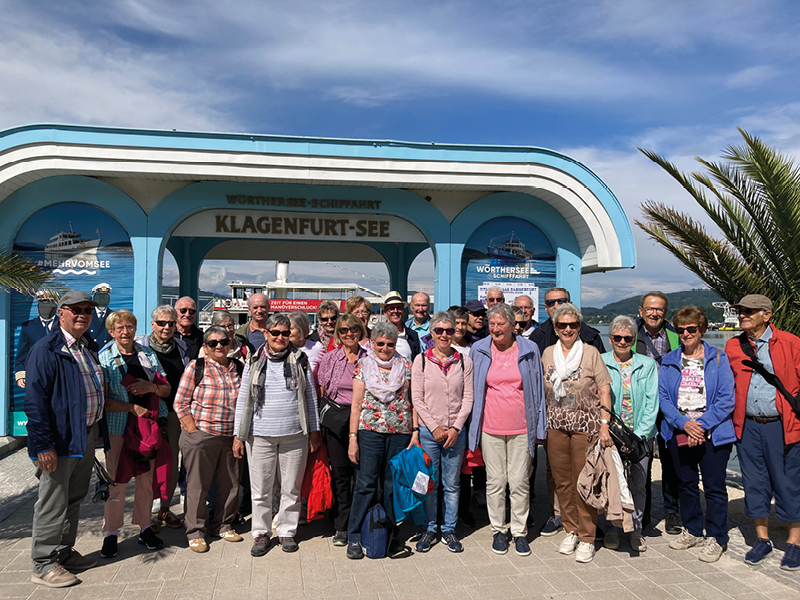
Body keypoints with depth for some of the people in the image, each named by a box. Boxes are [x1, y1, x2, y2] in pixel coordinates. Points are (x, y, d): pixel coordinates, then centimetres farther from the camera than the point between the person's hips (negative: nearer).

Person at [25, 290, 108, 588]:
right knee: (53, 504, 4)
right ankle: (44, 564, 18)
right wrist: (43, 445, -21)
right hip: (60, 440, -8)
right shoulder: (46, 349, -14)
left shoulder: (89, 346, 11)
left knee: (74, 499, 19)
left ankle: (64, 552, 34)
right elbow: (35, 400, -18)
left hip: (88, 435, 8)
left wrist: (99, 432, 17)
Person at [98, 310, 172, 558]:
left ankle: (144, 528, 24)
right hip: (118, 426, -3)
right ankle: (111, 533, 16)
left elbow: (166, 389, 10)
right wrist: (132, 407, -17)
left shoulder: (148, 354, 9)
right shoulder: (104, 358, -2)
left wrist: (151, 387, -10)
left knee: (146, 479, 10)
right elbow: (101, 398, -9)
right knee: (117, 480, 0)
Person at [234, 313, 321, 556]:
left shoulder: (300, 360, 4)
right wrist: (239, 434, 5)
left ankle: (287, 531, 26)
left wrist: (314, 429, 7)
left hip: (294, 434, 0)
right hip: (260, 435, 0)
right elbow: (243, 399, 8)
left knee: (292, 488, 9)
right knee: (260, 489, 8)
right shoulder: (254, 361, 5)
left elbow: (311, 396, 9)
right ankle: (261, 533, 25)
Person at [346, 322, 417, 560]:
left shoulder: (405, 366, 8)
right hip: (370, 431, -1)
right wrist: (353, 437, -4)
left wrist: (416, 431, 2)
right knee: (366, 484, -1)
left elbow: (413, 402, 10)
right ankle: (355, 538, 11)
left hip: (400, 432, 2)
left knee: (394, 484, 8)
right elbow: (356, 404, 2)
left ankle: (391, 534, 22)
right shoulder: (363, 366, 4)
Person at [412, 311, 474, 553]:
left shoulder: (464, 361, 3)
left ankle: (449, 530, 23)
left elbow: (467, 398, 2)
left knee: (452, 484, 9)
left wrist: (455, 428, -7)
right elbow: (417, 399, -2)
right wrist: (434, 427, -8)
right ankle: (430, 529, 22)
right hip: (428, 430, -1)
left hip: (456, 431, 1)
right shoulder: (421, 360, 0)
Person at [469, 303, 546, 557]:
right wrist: (475, 422, 11)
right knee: (495, 481, 8)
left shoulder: (529, 349, 0)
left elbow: (537, 388, 6)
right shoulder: (478, 350, 2)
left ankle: (519, 531, 22)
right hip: (490, 427, 1)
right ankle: (498, 530, 24)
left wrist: (537, 425, 4)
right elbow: (473, 387, 13)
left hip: (521, 428, -1)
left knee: (520, 482, 6)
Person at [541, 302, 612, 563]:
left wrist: (604, 425, -10)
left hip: (585, 423, -3)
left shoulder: (590, 352, -2)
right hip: (556, 423, 3)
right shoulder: (548, 353, 8)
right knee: (562, 480, 8)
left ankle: (587, 538, 11)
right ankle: (571, 530, 24)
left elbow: (604, 390, -3)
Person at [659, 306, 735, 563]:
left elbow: (726, 399, -6)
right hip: (679, 433, 3)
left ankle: (716, 538, 18)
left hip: (713, 433, -3)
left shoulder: (718, 358, -1)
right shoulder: (669, 361, 7)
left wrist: (702, 425, -14)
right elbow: (663, 397, 2)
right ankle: (692, 531, 30)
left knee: (714, 485, 2)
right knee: (686, 484, 13)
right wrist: (684, 423, -12)